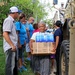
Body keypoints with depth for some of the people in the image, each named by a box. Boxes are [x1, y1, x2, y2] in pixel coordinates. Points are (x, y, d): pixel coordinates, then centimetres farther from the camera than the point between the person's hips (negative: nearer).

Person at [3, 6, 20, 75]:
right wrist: (12, 45, -23)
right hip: (10, 47, -10)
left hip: (13, 46, 10)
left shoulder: (11, 21, 15)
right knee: (10, 65, -4)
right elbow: (5, 34, -23)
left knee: (14, 64, 19)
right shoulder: (8, 20, -15)